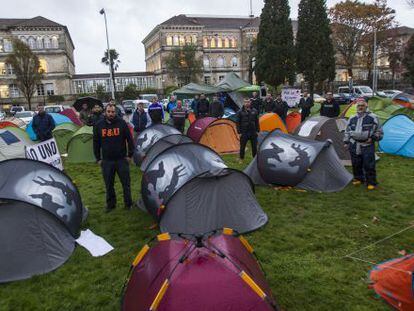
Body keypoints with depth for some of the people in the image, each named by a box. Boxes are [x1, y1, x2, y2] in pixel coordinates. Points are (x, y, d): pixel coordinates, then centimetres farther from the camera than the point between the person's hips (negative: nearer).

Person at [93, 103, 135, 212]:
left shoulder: (122, 123, -5)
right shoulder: (99, 125, 1)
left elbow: (129, 139, 0)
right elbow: (96, 143, 9)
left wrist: (129, 155, -2)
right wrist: (98, 159, 6)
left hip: (122, 159, -2)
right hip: (106, 161, 2)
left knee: (126, 183, 6)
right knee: (109, 184, 11)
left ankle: (128, 204, 21)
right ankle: (110, 204, 26)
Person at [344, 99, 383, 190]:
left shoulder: (372, 118, -2)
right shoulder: (352, 119, 10)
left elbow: (379, 131, 3)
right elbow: (347, 131, 19)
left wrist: (372, 138, -9)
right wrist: (346, 142, 14)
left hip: (367, 145, -4)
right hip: (354, 145, 4)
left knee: (369, 165, -4)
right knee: (356, 164, 11)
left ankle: (371, 183, 7)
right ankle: (358, 179, 29)